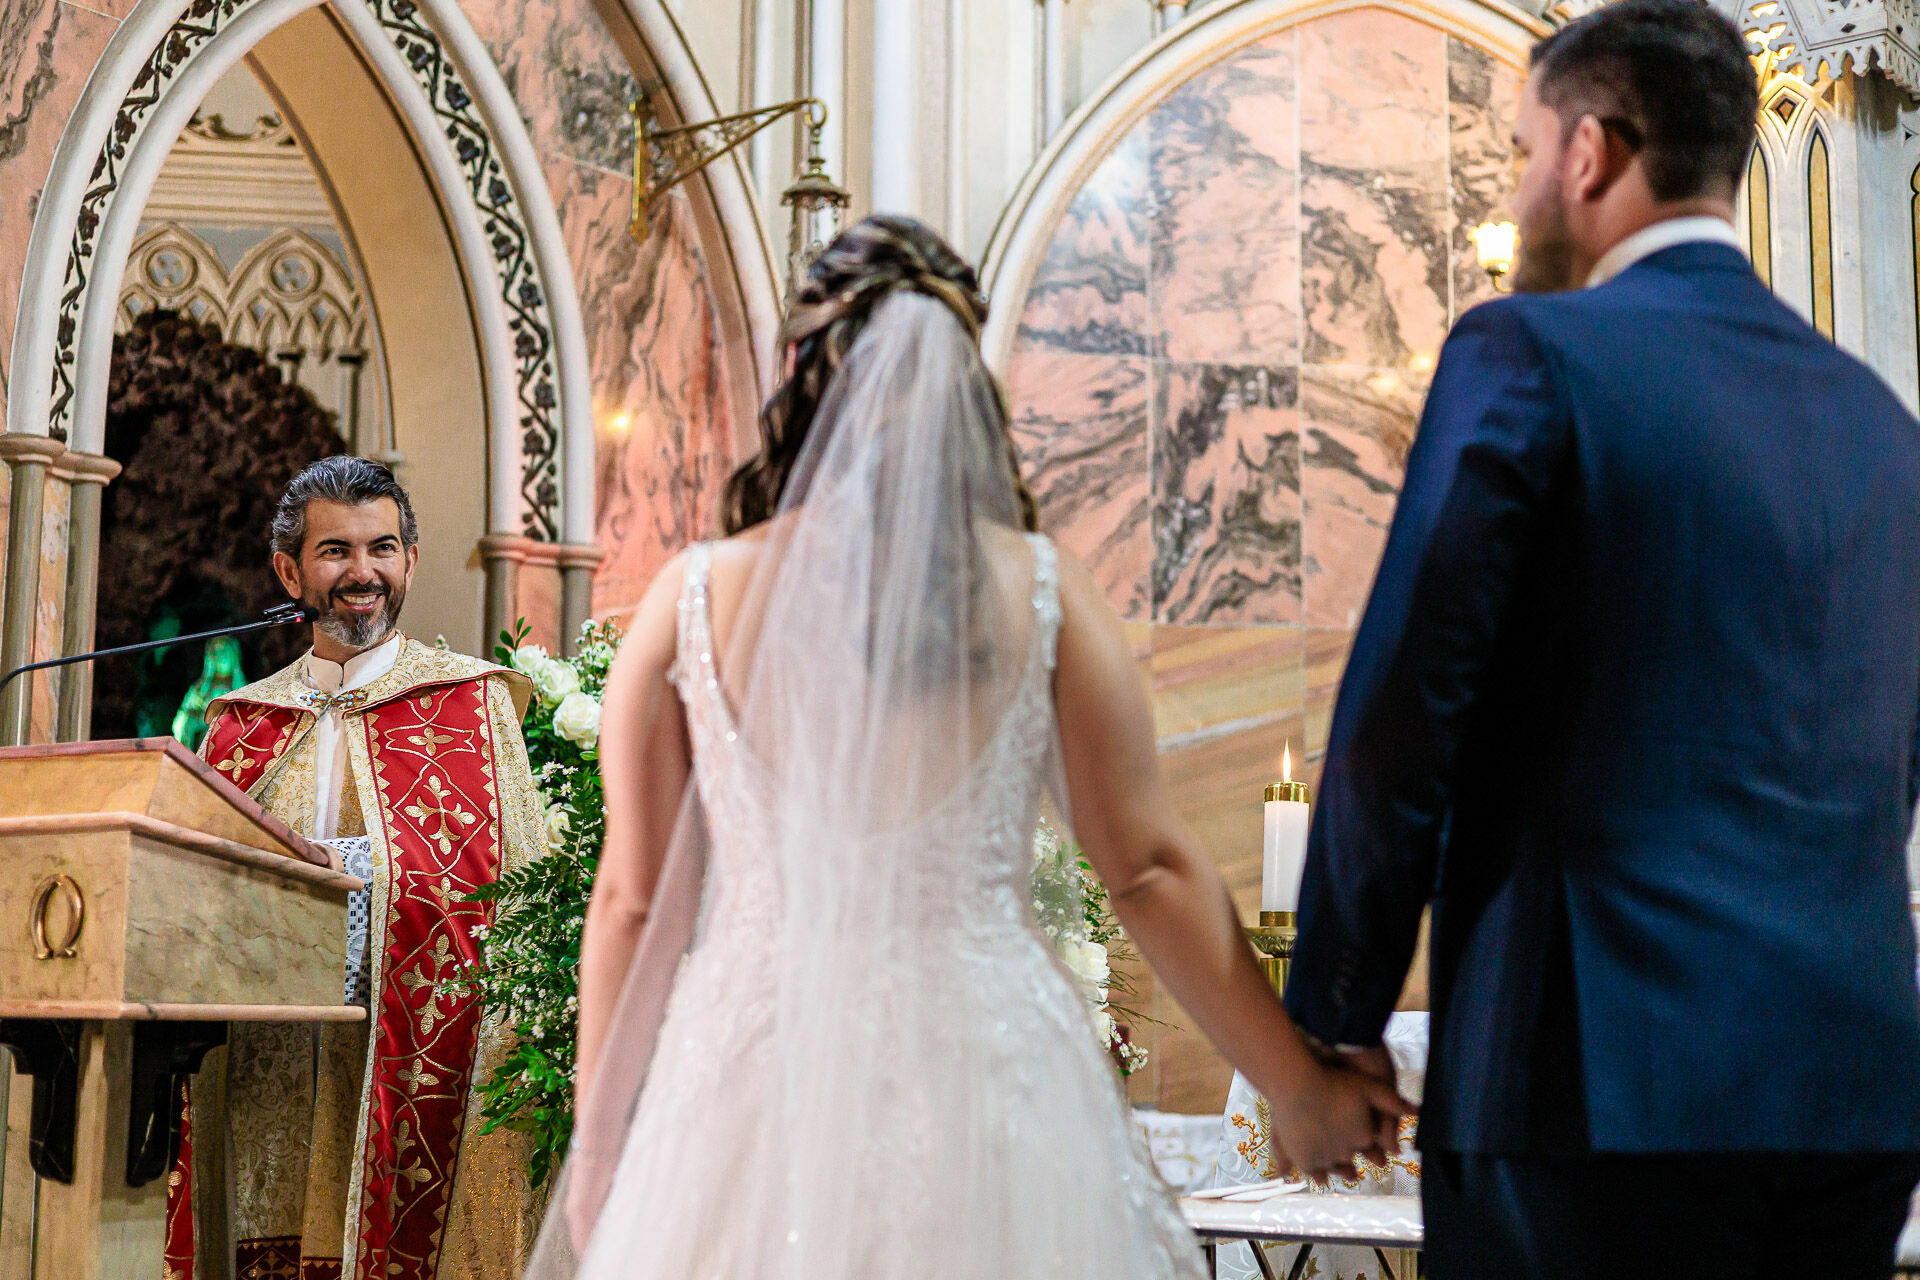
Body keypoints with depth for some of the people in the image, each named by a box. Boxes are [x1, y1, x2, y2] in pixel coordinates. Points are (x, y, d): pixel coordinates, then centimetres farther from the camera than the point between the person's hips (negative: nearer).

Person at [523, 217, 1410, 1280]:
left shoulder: (694, 598, -4)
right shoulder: (1043, 593, -4)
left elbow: (632, 901, -1)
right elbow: (1151, 872, -2)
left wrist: (598, 1147, 10)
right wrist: (1299, 1087, 8)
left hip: (756, 1074, 0)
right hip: (990, 1074, 0)